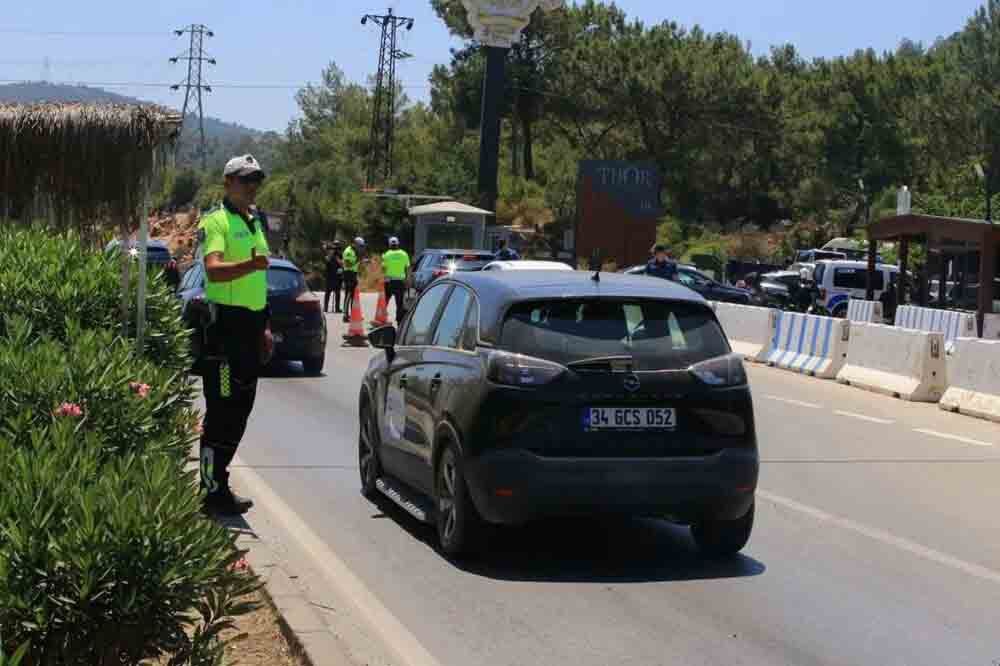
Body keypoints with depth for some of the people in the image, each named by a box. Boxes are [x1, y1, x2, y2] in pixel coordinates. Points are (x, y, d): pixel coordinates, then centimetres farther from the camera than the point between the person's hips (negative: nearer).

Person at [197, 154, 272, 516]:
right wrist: (250, 265, -42)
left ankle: (217, 480, 23)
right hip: (226, 321, -9)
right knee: (222, 411, -9)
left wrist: (264, 328, 24)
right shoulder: (215, 222, -8)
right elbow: (214, 270, -26)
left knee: (241, 407, 13)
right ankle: (212, 490, -5)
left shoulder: (254, 224, 19)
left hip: (250, 323, 9)